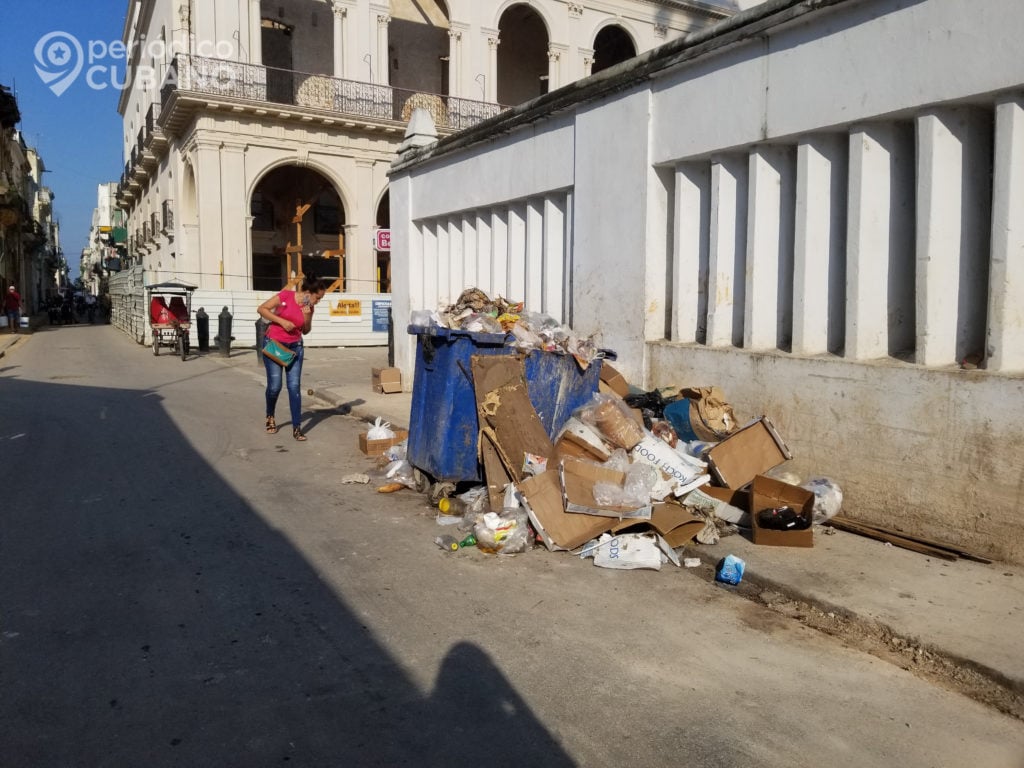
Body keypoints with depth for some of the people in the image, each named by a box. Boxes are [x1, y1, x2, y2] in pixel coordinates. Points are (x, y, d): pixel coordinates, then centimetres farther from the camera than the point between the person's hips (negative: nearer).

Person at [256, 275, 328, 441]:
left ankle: (297, 428, -2)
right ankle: (270, 417, 28)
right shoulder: (286, 295, -14)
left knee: (294, 386, -4)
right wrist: (282, 321, -20)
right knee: (275, 386, -1)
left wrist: (307, 317, -10)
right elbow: (262, 309, -12)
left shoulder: (309, 308, 0)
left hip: (294, 347, 4)